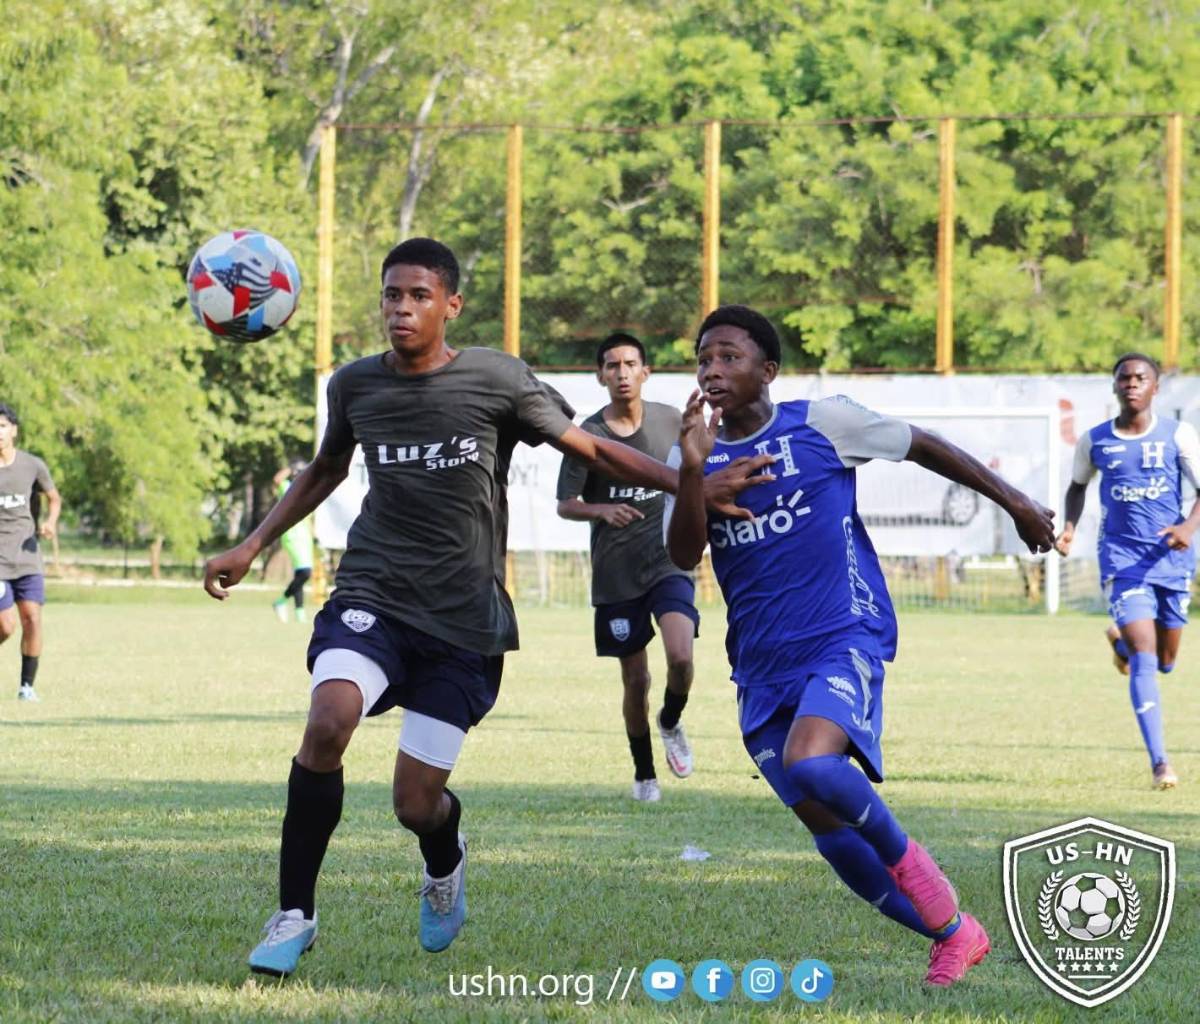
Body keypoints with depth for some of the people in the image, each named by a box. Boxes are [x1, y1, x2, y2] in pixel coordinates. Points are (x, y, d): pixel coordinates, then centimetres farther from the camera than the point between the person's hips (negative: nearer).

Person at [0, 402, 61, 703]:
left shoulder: (32, 465, 2)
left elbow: (54, 498, 16)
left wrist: (51, 521, -4)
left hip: (27, 557, 2)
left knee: (32, 619, -8)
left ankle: (27, 685, 7)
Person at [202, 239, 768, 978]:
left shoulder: (497, 381, -6)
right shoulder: (355, 385, 3)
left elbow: (593, 450, 1)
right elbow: (327, 469, 23)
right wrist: (252, 547, 21)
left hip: (463, 619, -1)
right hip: (372, 598, 1)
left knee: (416, 805, -3)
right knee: (328, 722, -29)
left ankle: (446, 863, 39)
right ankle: (294, 915, -13)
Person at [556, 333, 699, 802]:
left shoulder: (670, 421, 1)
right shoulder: (588, 434, -6)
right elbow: (565, 505, -5)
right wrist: (602, 510, -23)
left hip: (668, 562, 1)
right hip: (615, 572, -1)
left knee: (680, 657, -21)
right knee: (636, 680, 5)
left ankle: (671, 722, 12)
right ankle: (644, 773, 25)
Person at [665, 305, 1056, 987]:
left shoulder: (822, 424, -3)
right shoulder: (695, 455, 5)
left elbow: (923, 446, 8)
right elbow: (684, 556, -8)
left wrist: (1014, 502, 10)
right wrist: (694, 469, -22)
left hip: (845, 637, -5)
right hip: (763, 665, 5)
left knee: (811, 766, -31)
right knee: (824, 825, 4)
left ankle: (900, 853, -2)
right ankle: (954, 934, 19)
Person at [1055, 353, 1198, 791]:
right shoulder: (1094, 441, 2)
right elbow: (1077, 486, 19)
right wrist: (1069, 526, 1)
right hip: (1122, 558, -2)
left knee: (1165, 660, 14)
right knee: (1144, 657, -16)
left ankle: (1120, 641, 51)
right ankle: (1159, 763, -18)